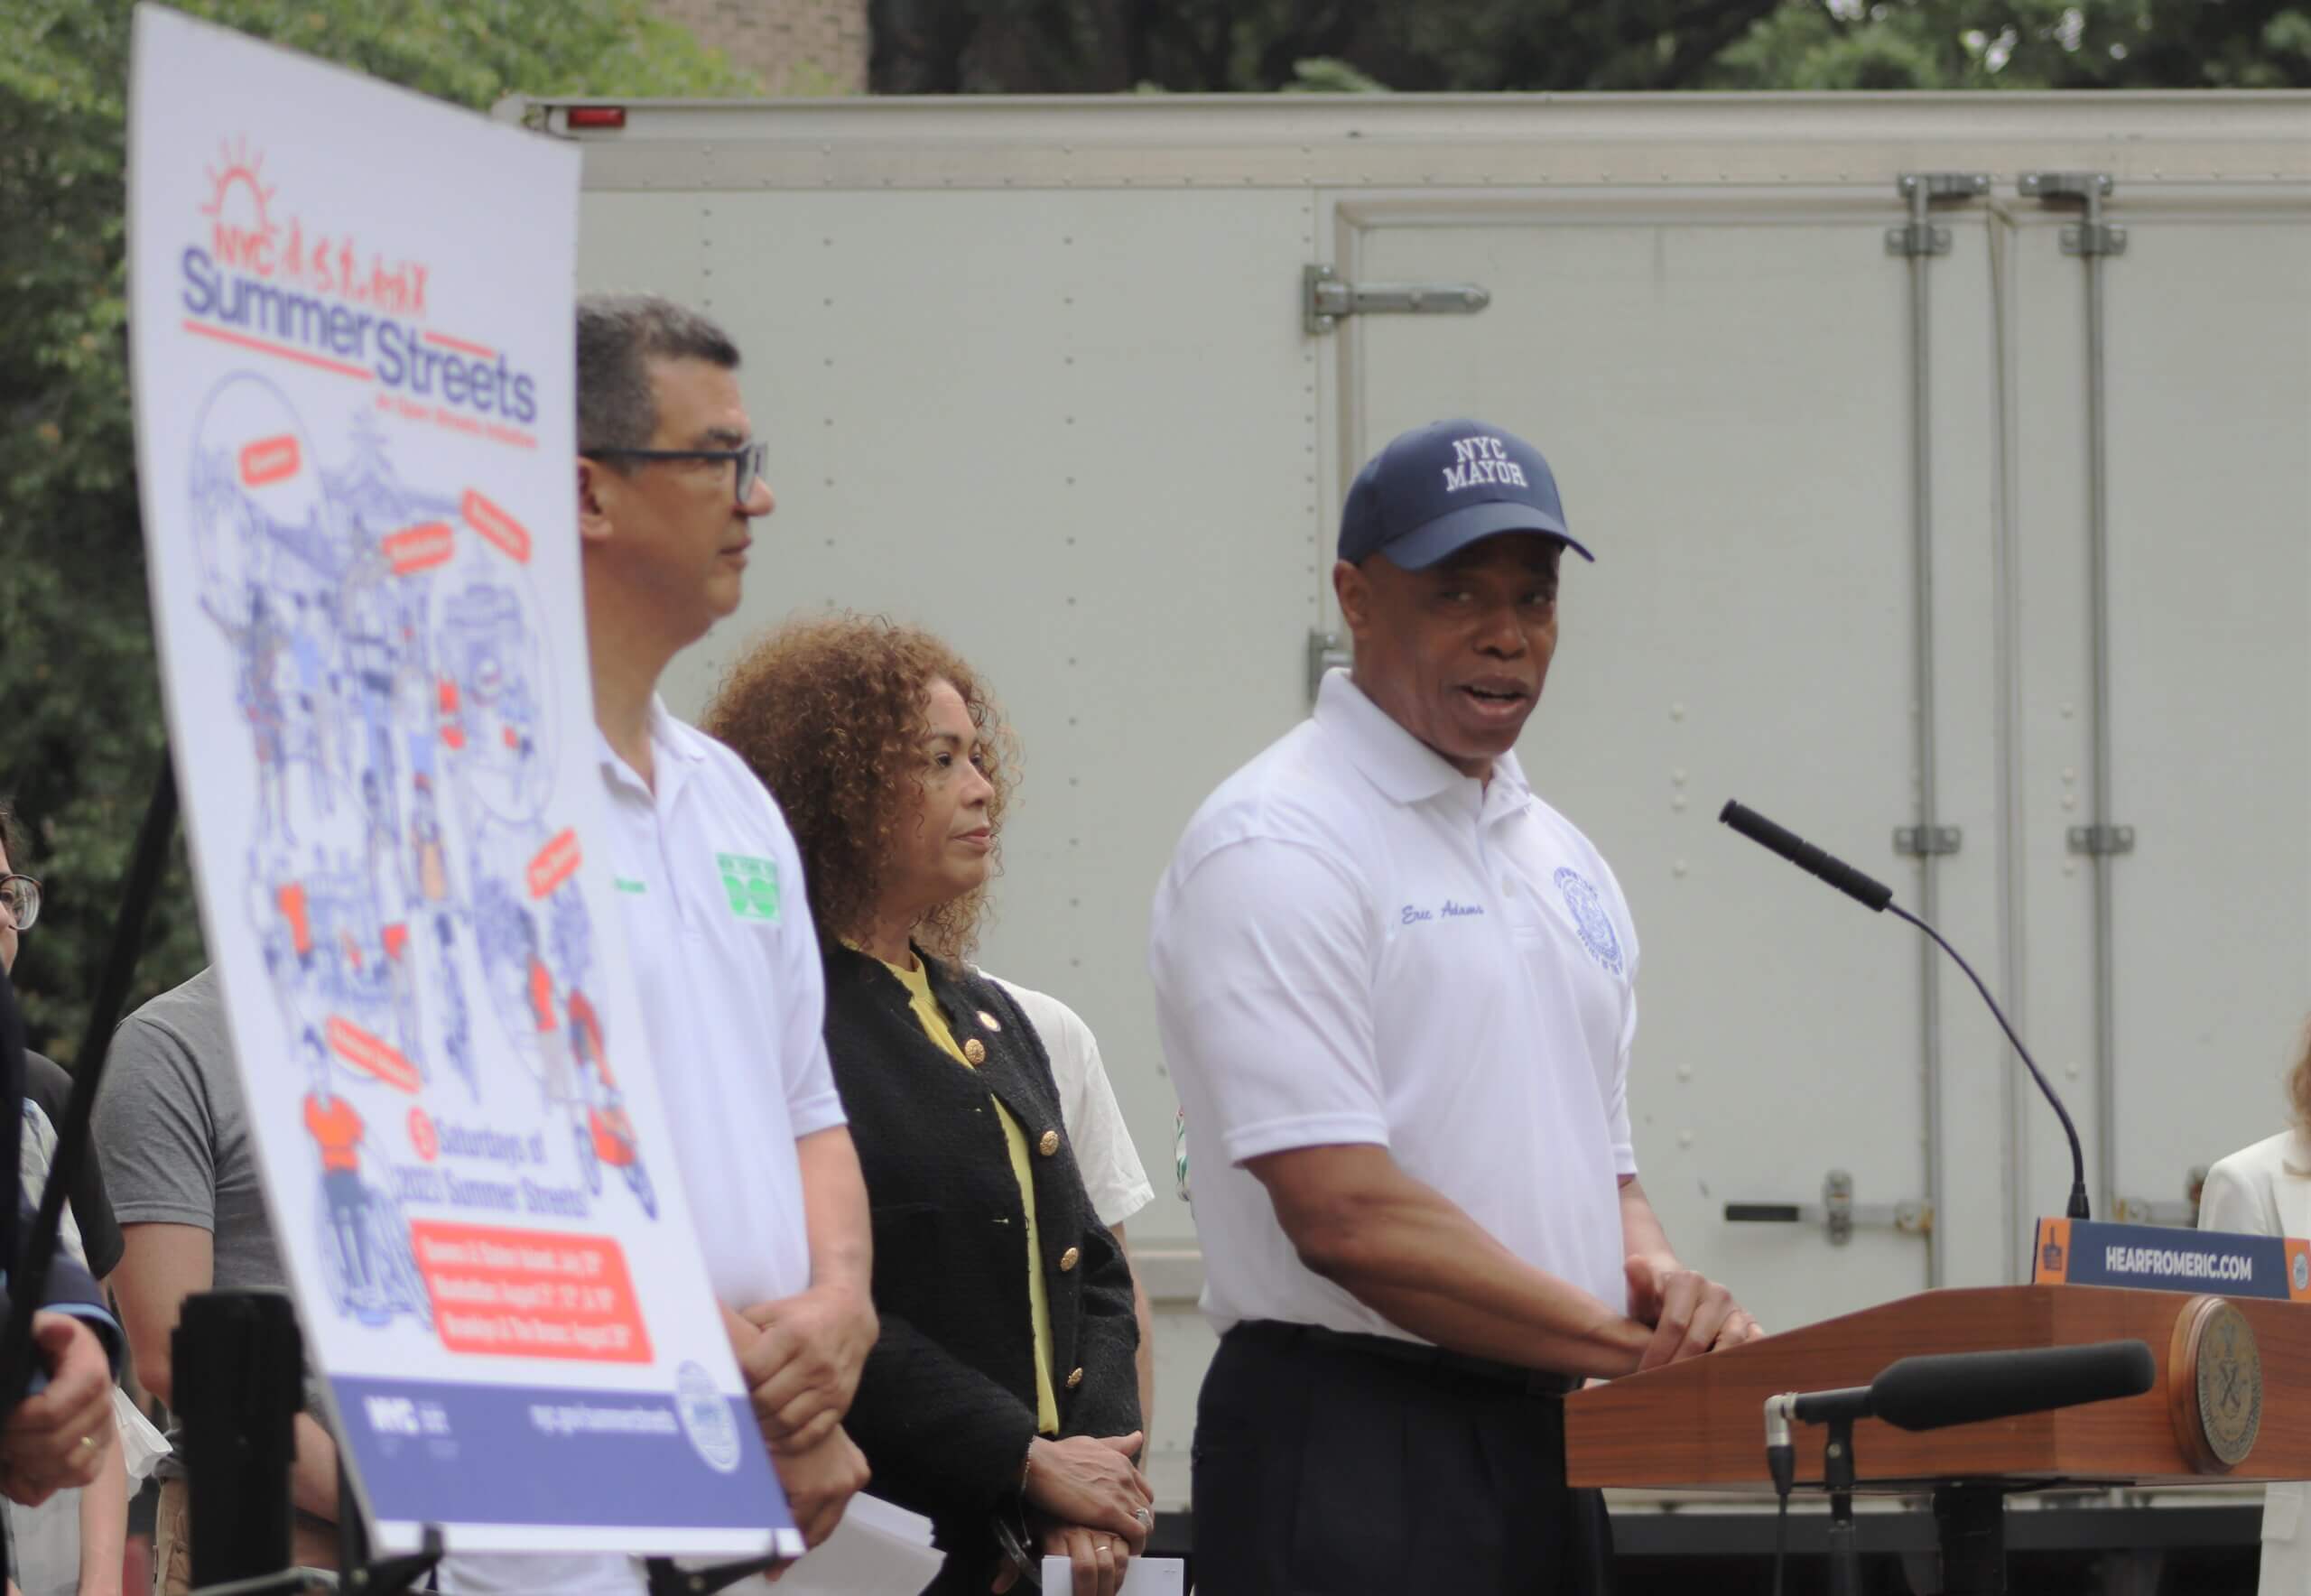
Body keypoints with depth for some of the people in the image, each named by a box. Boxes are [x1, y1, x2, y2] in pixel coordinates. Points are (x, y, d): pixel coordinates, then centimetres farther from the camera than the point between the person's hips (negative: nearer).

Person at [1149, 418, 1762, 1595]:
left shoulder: (1560, 862, 19)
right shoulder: (1275, 847, -9)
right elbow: (1345, 1213, -17)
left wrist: (1658, 1281, 0)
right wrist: (1641, 1349, -14)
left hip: (1545, 1447, 8)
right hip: (1351, 1454, -8)